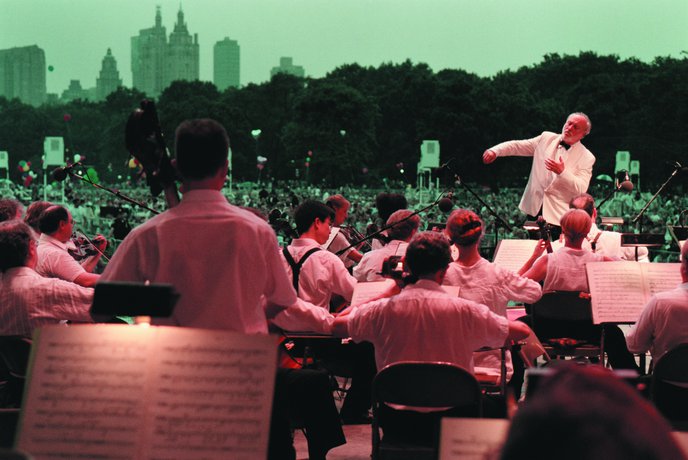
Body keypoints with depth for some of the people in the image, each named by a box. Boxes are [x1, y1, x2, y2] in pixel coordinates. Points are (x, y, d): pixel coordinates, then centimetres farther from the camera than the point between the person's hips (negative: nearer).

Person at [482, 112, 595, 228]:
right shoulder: (547, 138, 7)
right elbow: (517, 146, 5)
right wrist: (495, 151, -11)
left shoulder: (587, 157, -4)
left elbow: (581, 189, -14)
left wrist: (562, 172, -28)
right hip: (534, 208, 3)